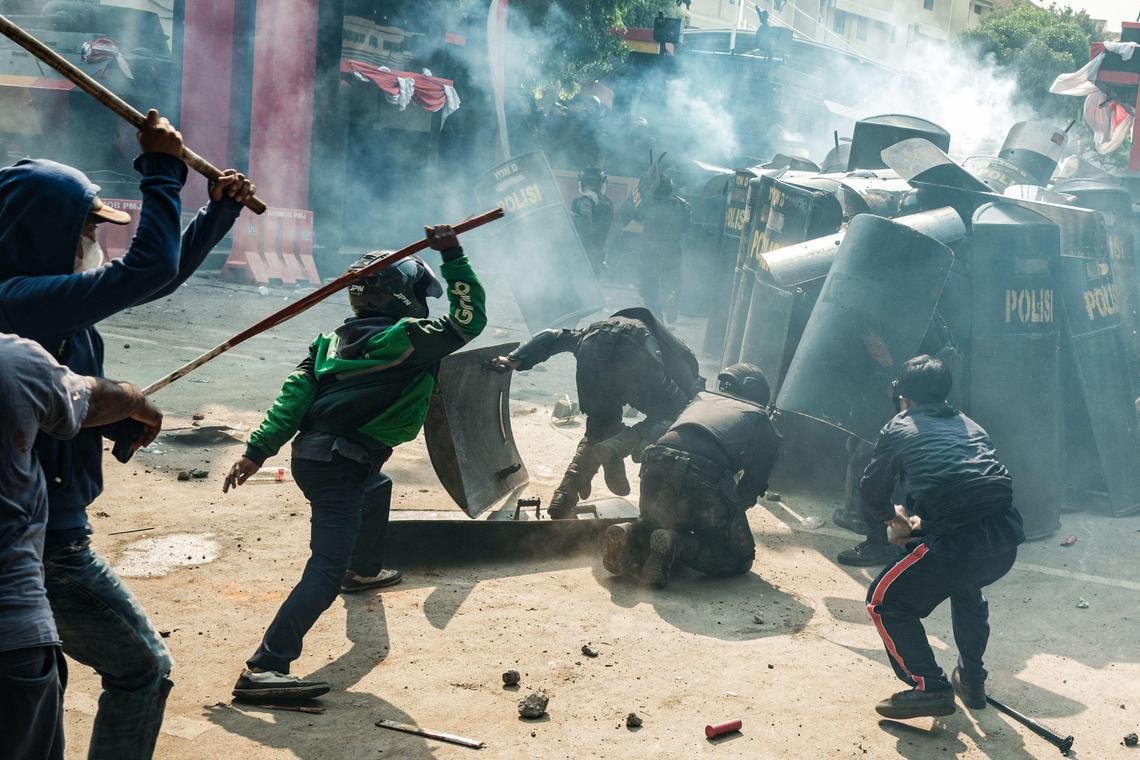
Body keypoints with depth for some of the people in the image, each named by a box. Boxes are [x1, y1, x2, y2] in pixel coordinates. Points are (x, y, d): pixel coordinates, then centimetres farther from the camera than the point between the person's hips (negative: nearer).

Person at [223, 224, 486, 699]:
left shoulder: (336, 339, 12)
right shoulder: (408, 339, -9)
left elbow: (296, 392, 4)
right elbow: (468, 320, -2)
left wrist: (258, 450, 0)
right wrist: (454, 257, 2)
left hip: (310, 455, 10)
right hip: (339, 468, -10)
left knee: (377, 488, 40)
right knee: (327, 570, -15)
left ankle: (364, 571, 61)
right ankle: (263, 670, -25)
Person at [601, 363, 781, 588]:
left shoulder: (702, 399, 33)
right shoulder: (761, 420, 21)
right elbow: (755, 482, 18)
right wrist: (734, 508, 37)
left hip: (656, 467, 5)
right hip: (703, 482, -5)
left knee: (660, 525, 34)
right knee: (740, 558, 14)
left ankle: (631, 536, 0)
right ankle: (676, 546, -12)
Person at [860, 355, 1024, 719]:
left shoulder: (899, 428, 13)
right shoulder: (970, 426, 26)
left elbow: (871, 490, 20)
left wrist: (893, 518, 41)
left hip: (959, 545, -6)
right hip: (1006, 540, 6)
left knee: (885, 600, 13)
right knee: (965, 584, 37)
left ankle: (930, 688, 5)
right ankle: (971, 679, 40)